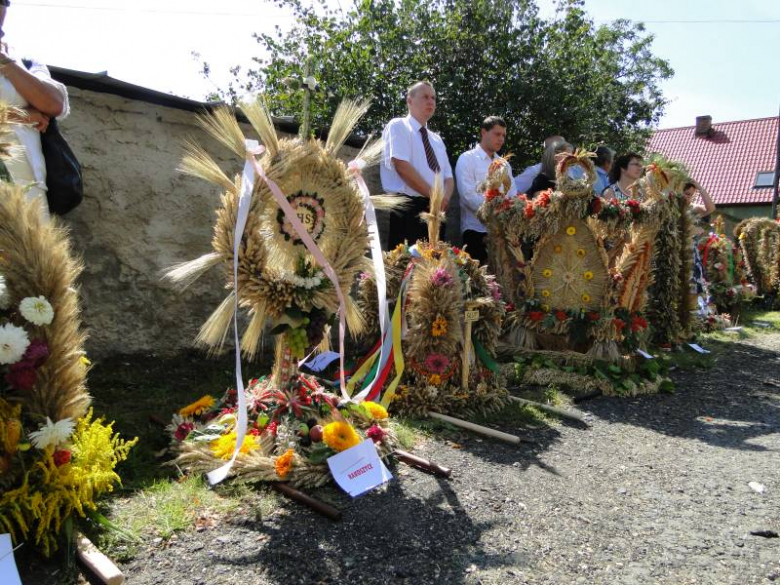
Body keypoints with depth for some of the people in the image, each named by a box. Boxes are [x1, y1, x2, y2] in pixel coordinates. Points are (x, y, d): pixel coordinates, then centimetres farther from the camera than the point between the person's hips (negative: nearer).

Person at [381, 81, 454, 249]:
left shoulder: (436, 139, 22)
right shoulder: (398, 126, 1)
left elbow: (448, 177, 17)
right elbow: (401, 166, -14)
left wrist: (444, 197, -7)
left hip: (436, 210, 7)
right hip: (407, 209, -7)